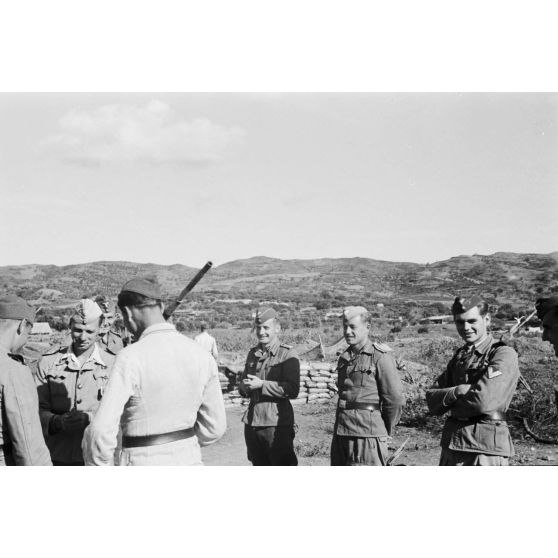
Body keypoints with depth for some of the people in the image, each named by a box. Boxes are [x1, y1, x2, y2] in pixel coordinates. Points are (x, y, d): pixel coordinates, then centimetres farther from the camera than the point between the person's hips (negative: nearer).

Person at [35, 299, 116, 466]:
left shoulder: (112, 363, 0)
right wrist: (58, 422, -18)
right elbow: (38, 409, 3)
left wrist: (89, 419, -22)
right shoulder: (48, 362, 5)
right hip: (57, 457, 1)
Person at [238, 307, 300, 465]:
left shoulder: (287, 354, -6)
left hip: (278, 423, -7)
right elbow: (242, 387, 19)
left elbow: (292, 390, -17)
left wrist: (262, 384, -19)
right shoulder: (253, 353, 14)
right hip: (252, 422, 7)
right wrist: (246, 386, -5)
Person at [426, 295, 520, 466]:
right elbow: (432, 400, 7)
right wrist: (457, 391, -13)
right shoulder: (459, 357, 17)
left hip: (486, 446, -7)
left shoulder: (504, 354, -7)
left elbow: (483, 400, -20)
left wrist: (449, 400, -3)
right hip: (451, 444, 7)